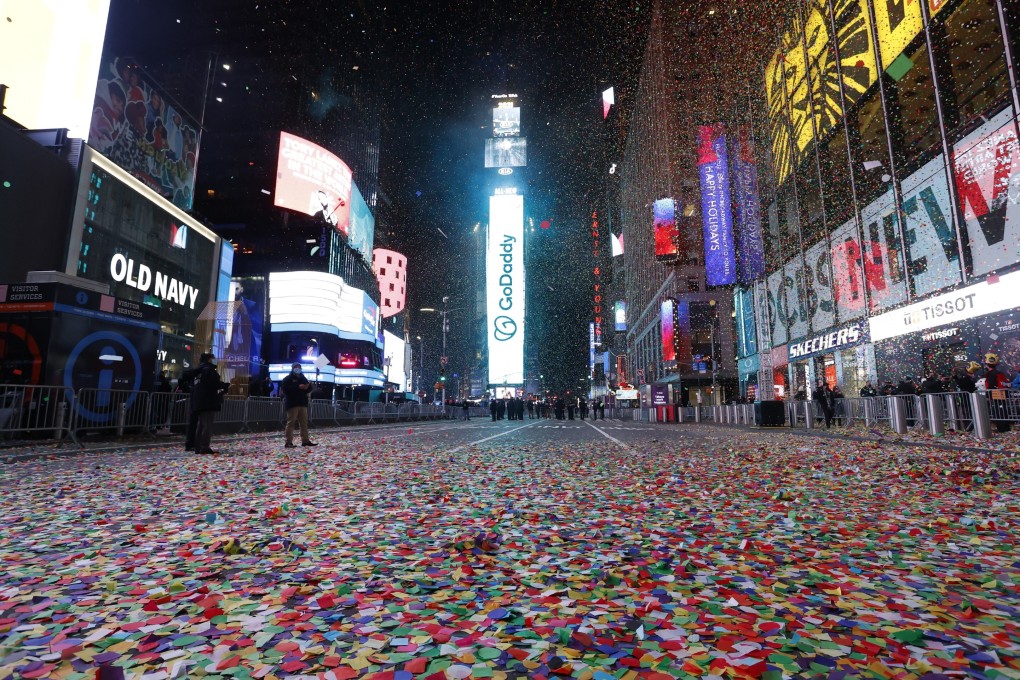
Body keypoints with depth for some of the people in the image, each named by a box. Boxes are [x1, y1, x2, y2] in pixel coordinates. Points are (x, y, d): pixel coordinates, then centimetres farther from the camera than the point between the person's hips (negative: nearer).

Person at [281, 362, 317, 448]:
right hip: (292, 403, -7)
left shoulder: (303, 378, 20)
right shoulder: (287, 379, -1)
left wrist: (308, 386, -4)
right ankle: (288, 442, -7)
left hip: (303, 403, 7)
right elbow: (285, 389, -16)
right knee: (291, 422, -8)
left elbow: (309, 388, 21)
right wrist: (298, 387, -21)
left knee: (304, 422, 7)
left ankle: (305, 440, 11)